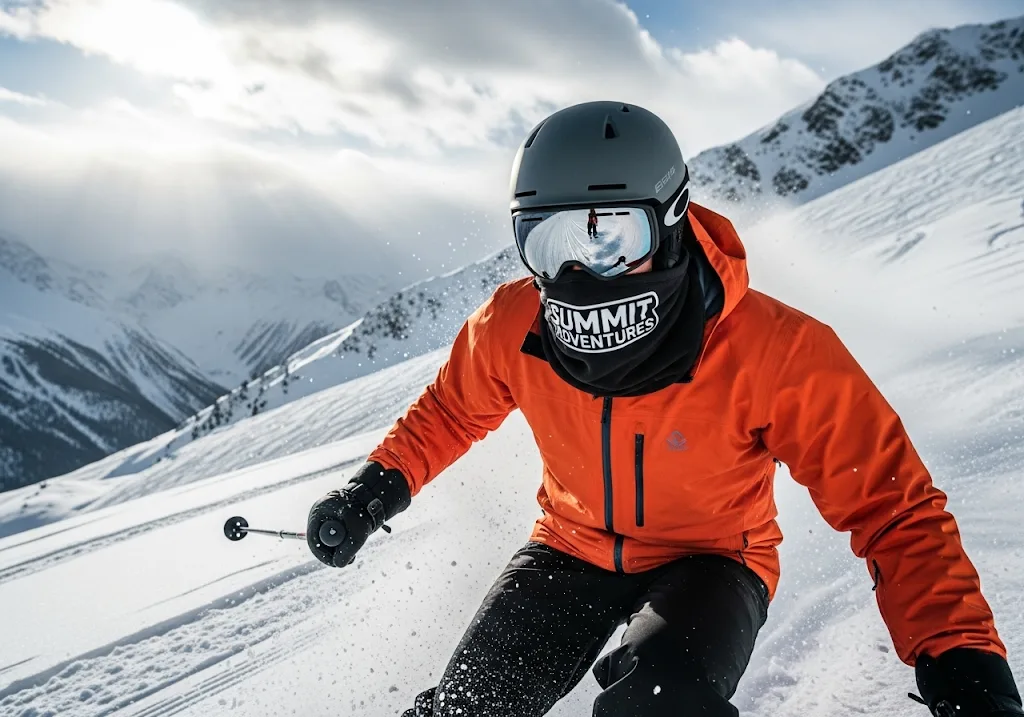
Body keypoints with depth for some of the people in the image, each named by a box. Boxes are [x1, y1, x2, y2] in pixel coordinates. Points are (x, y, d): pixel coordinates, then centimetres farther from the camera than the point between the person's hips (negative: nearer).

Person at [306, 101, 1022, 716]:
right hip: (573, 548, 4)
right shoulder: (511, 330, -18)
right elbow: (452, 409, 5)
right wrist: (379, 485, -9)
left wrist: (960, 659, -35)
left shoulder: (773, 353, -30)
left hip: (710, 559, -3)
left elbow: (892, 505, -24)